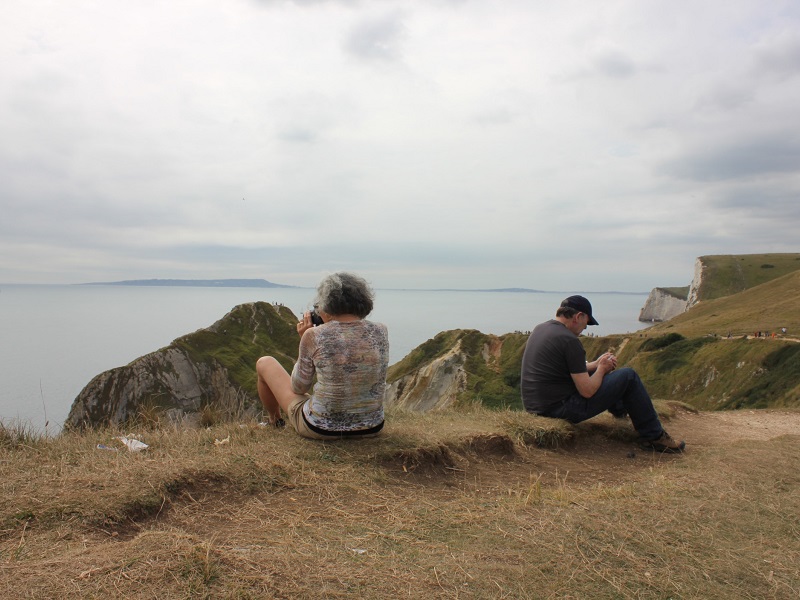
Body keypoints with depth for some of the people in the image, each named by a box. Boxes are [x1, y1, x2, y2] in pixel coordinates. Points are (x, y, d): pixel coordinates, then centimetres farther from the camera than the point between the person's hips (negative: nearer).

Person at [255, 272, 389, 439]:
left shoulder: (314, 336, -19)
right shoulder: (380, 331, -9)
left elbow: (298, 388, -3)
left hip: (321, 429, -4)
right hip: (371, 428, 4)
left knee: (265, 363, 20)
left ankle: (275, 422, 48)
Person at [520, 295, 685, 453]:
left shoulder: (540, 329, 7)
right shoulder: (569, 340, -19)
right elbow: (587, 392, -17)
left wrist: (595, 364, 17)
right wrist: (601, 369, 2)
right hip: (562, 409, -9)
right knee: (629, 376, 0)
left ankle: (619, 409, 50)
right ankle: (653, 437, 13)